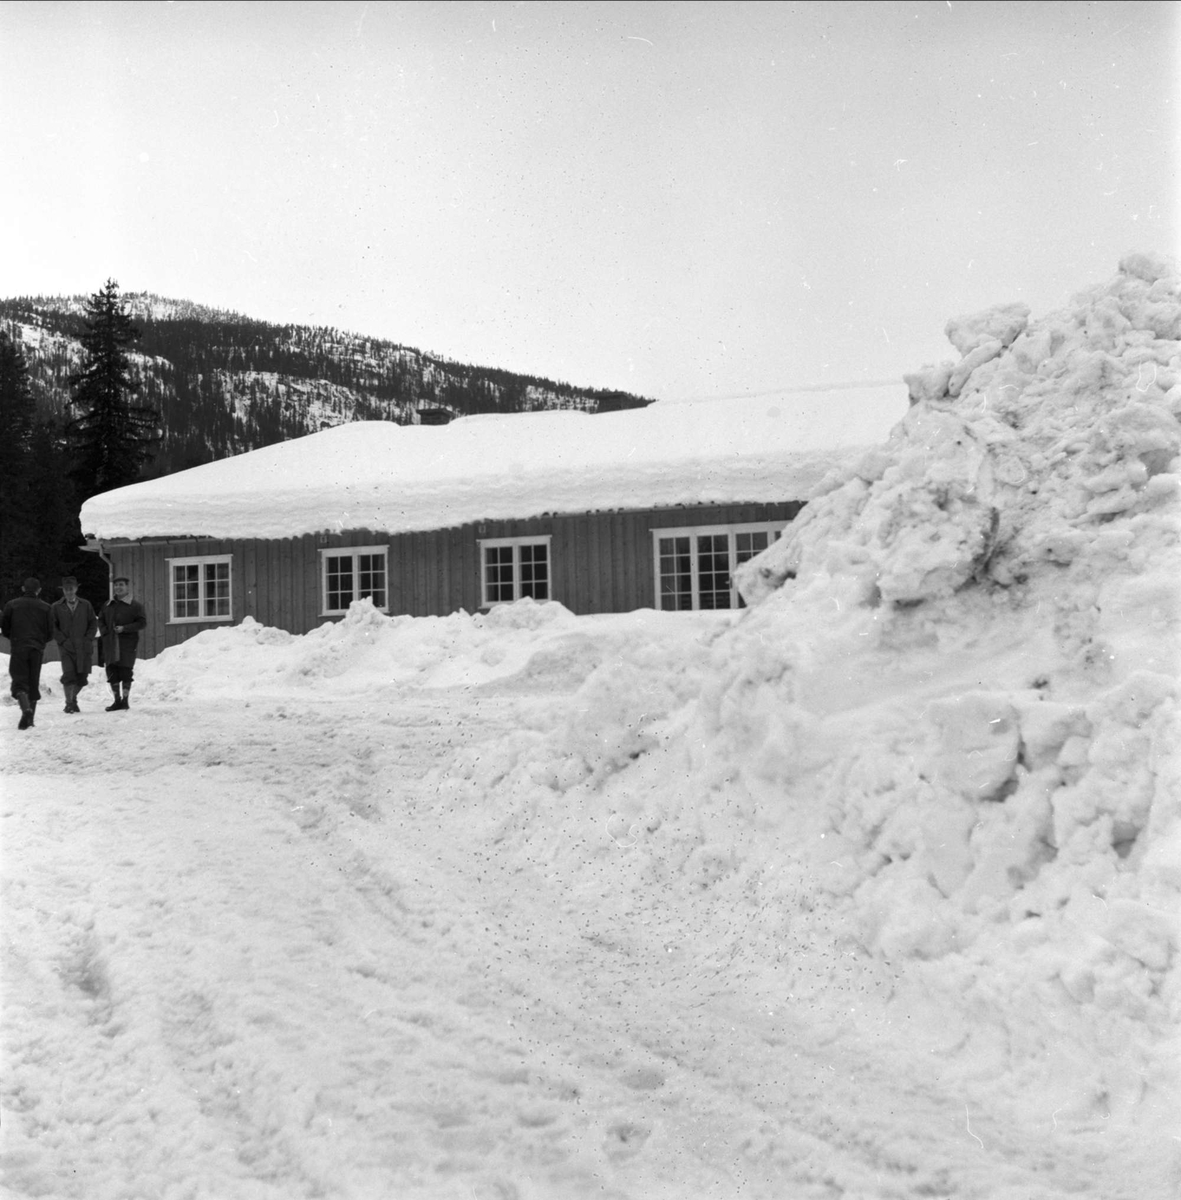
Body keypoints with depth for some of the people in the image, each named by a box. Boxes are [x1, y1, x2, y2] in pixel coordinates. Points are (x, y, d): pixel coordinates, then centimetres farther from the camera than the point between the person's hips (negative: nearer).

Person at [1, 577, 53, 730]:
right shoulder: (45, 608, 3)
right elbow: (50, 632, 4)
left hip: (18, 649, -2)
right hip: (37, 650, 2)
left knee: (19, 681, -1)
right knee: (33, 683, 10)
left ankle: (26, 709, -28)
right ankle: (29, 719, 10)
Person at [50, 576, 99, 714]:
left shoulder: (86, 605, 10)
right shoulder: (56, 607, 6)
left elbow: (93, 623, 11)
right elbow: (53, 627, 4)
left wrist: (87, 639, -2)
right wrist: (63, 641, -8)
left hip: (84, 647, 2)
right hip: (66, 647, -2)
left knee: (82, 678, 4)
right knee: (69, 675, -15)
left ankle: (74, 698, 28)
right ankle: (69, 703, -1)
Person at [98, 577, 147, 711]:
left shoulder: (135, 605, -1)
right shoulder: (108, 605, 15)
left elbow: (142, 623, -6)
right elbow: (100, 620, 21)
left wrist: (124, 628, -15)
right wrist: (104, 632, 3)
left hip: (127, 643, -5)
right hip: (110, 643, 5)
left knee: (125, 670, -6)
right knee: (111, 671, 4)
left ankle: (125, 699, 5)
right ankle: (117, 700, 14)